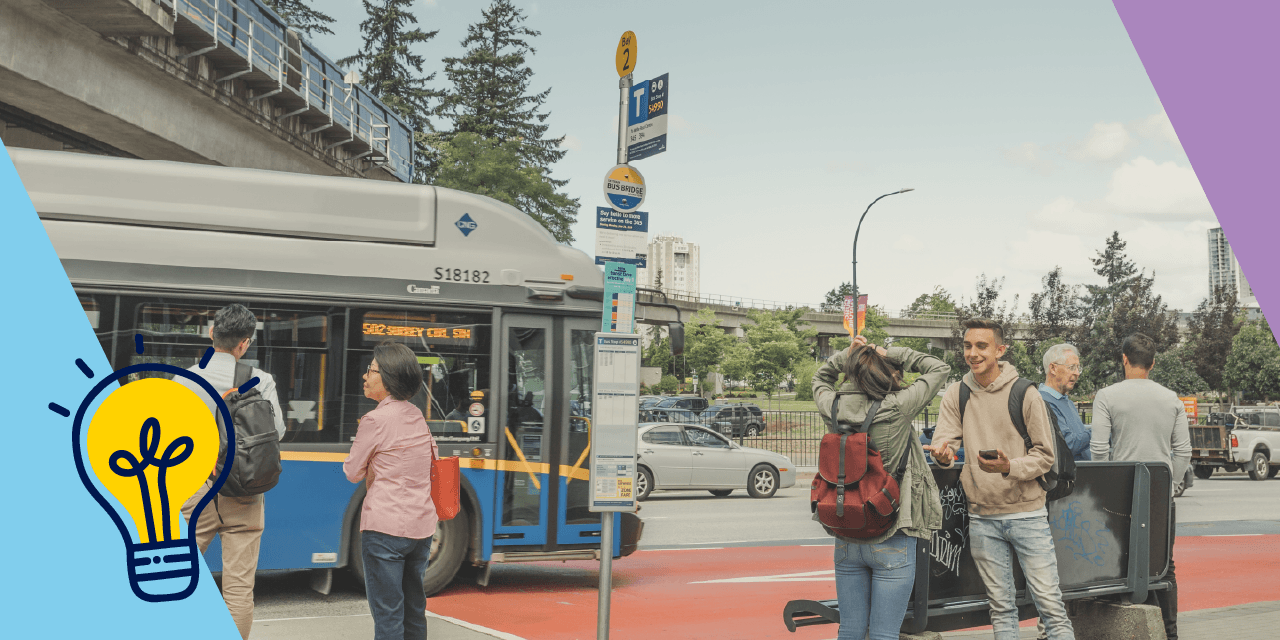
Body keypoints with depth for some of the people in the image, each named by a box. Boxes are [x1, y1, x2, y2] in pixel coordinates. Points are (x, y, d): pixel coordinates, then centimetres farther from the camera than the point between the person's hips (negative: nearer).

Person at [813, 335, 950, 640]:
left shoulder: (834, 408, -4)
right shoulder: (898, 408, -15)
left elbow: (820, 379, 21)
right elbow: (939, 369, 1)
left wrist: (847, 355, 8)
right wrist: (893, 354, 2)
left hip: (846, 541, 5)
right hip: (891, 541, -4)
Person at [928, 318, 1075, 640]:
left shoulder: (1024, 394, -6)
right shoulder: (956, 394, 4)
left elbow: (1045, 455, -5)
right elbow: (943, 440, -2)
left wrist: (1009, 467, -24)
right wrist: (943, 454, -27)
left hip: (1027, 514, -3)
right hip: (982, 518, 3)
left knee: (1051, 605, -4)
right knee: (1001, 607, 12)